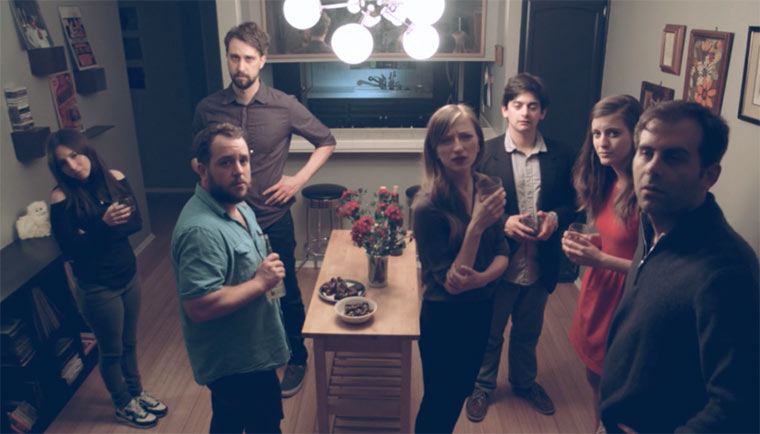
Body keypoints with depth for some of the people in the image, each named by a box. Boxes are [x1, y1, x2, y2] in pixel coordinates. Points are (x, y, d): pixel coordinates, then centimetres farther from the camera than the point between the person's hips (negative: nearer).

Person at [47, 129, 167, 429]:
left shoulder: (114, 179, -5)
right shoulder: (61, 198, -17)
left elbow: (136, 222, -9)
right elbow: (71, 251, -18)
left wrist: (93, 235, -21)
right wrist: (104, 224, -30)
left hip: (128, 275, 4)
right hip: (96, 287, -4)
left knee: (130, 342, 22)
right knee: (111, 350, 15)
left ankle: (137, 392, 44)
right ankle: (124, 405, 37)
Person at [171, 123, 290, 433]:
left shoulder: (238, 207, 3)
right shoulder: (201, 230, -31)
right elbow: (199, 307, -34)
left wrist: (267, 272, 1)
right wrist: (261, 282, -26)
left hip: (241, 352, 9)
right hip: (236, 362, -9)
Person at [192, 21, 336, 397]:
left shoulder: (283, 106, -11)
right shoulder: (208, 109, -5)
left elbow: (326, 142, 1)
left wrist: (299, 179, -8)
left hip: (273, 219, -2)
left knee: (288, 294, 11)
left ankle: (296, 358, 34)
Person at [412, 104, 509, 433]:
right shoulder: (428, 206, -26)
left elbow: (502, 253, -1)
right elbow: (449, 282, -23)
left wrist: (481, 278, -23)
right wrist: (476, 226, -32)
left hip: (480, 310, 6)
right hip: (445, 318, -6)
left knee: (460, 393, 26)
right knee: (438, 402, 14)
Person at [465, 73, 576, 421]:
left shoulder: (561, 156, -3)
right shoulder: (485, 153, -10)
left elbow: (572, 203, 5)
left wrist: (555, 218, -16)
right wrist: (504, 223, -23)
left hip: (541, 264, 3)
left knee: (528, 332, 23)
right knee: (489, 333, 16)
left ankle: (524, 382, 48)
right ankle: (482, 387, 39)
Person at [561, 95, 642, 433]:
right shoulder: (607, 181, 1)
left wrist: (599, 259, -24)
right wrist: (589, 242, -4)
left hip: (625, 298, -8)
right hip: (597, 290, 8)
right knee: (595, 379, 23)